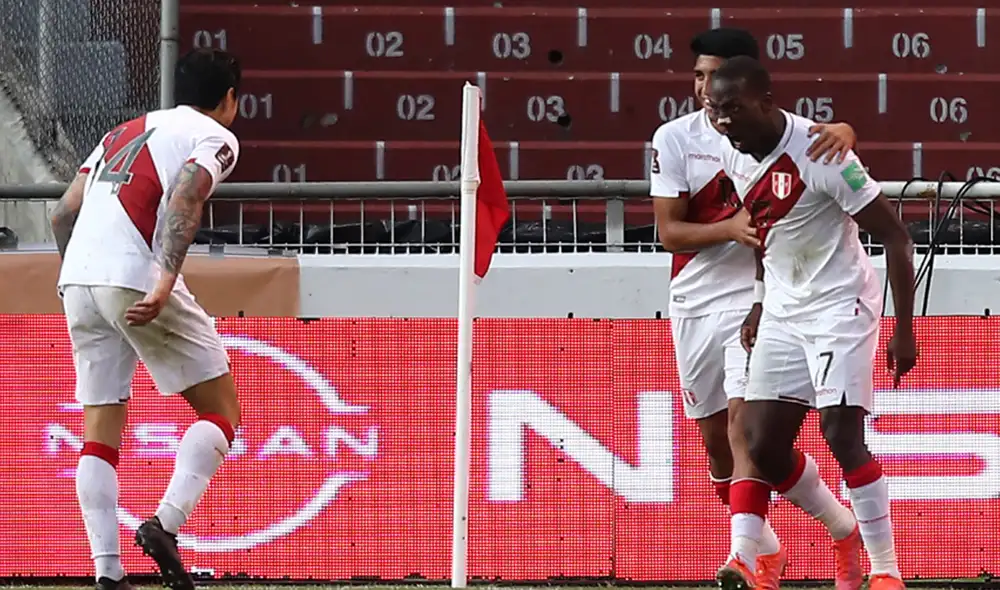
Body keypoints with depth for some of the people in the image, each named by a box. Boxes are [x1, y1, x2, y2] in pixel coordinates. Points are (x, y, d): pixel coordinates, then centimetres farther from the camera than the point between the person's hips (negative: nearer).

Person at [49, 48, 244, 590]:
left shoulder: (125, 132, 26)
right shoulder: (214, 137, 6)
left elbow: (63, 213, 22)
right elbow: (184, 201, -14)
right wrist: (165, 282, -25)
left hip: (77, 279, 6)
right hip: (138, 278, -6)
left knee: (100, 429, 8)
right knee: (220, 409, 4)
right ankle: (165, 524, -15)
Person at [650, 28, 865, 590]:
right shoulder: (676, 138, -1)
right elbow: (669, 230, -5)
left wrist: (841, 132, -40)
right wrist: (731, 228, -22)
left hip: (756, 296, -3)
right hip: (696, 300, 3)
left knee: (745, 422, -18)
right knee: (715, 437, 10)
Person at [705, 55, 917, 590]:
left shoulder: (819, 153, -22)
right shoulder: (733, 153, 0)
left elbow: (895, 236, -17)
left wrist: (904, 330, -18)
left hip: (839, 305, -7)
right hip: (783, 311, 7)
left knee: (841, 433, -16)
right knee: (763, 445, 1)